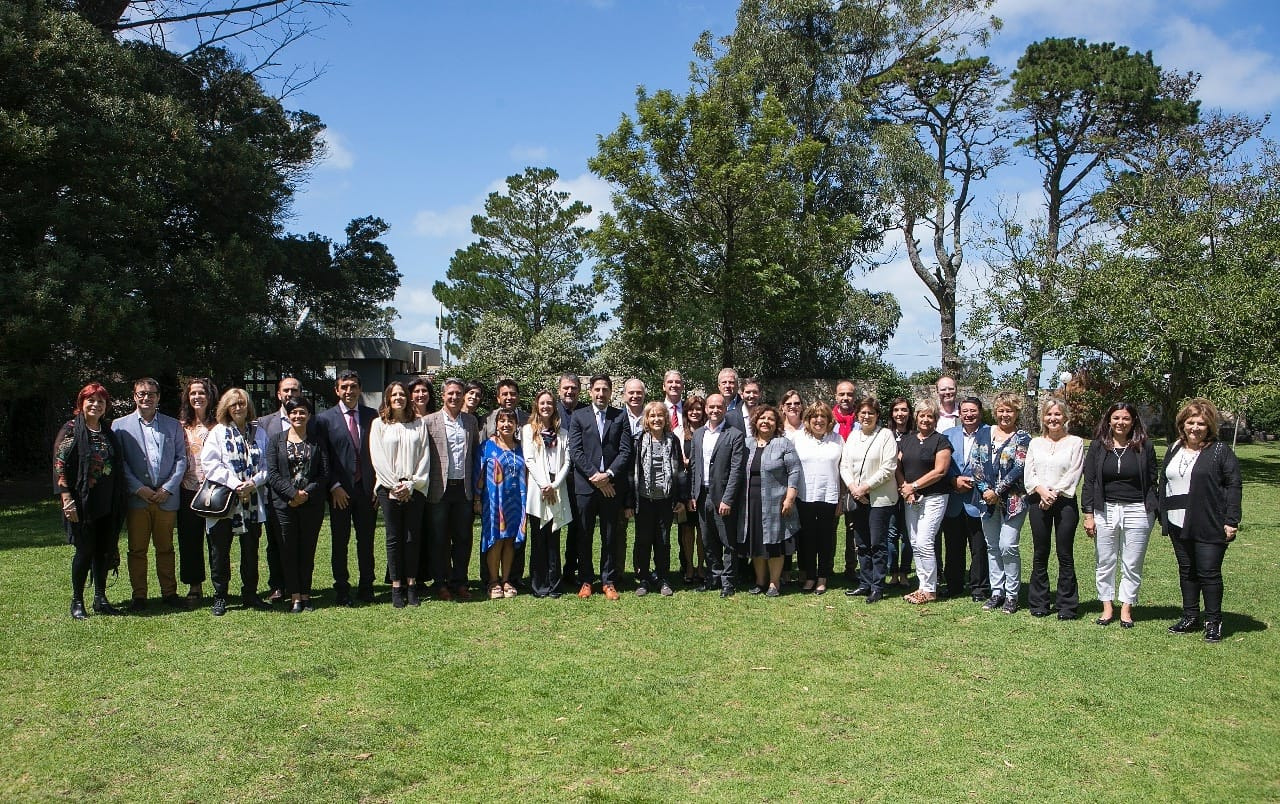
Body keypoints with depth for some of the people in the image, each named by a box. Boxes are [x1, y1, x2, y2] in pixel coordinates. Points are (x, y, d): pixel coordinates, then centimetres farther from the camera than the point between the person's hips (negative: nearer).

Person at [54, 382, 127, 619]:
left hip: (107, 503, 5)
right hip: (82, 502, -5)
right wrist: (67, 499, -16)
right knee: (85, 550, -2)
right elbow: (60, 466, -9)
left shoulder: (109, 432, 13)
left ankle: (100, 599, 18)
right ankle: (77, 602, 11)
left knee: (104, 550, 8)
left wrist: (119, 500, 13)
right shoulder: (71, 430, -4)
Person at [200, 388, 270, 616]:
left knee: (251, 550, 9)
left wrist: (253, 482, -11)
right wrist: (235, 484, -16)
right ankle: (219, 597, 13)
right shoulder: (218, 432, 3)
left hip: (252, 501, 2)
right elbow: (210, 463, -7)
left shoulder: (259, 433, 10)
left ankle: (250, 594, 20)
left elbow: (267, 465, 8)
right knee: (220, 551, 3)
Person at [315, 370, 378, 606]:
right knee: (340, 542, 6)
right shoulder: (325, 419, 1)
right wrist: (334, 487, -9)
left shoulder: (372, 416, 6)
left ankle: (366, 588, 19)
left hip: (367, 488, 2)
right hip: (340, 491, -2)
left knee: (366, 541, 8)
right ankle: (342, 591, 16)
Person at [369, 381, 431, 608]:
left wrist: (411, 484, -6)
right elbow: (377, 457, -1)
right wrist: (395, 485, -8)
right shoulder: (379, 424, 5)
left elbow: (424, 456, 4)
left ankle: (411, 585, 9)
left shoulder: (418, 424, 9)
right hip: (389, 490, -1)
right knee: (394, 539, 1)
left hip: (414, 489, 1)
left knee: (413, 538, 2)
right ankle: (396, 587, 6)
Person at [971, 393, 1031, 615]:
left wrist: (997, 491, -14)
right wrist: (984, 490, -8)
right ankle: (996, 592, 19)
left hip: (1013, 499, -4)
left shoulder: (1022, 437, -1)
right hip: (987, 498, 4)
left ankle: (1012, 594, 4)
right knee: (992, 546, 9)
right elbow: (976, 463, 5)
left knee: (1008, 546, -9)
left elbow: (1019, 468, -11)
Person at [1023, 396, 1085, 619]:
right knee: (1040, 554, 6)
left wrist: (1054, 493, -14)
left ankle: (1066, 606, 7)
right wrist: (1042, 490, -12)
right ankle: (1038, 604, 14)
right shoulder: (1035, 443, 13)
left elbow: (1073, 474, -5)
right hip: (1038, 502, 3)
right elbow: (1028, 474, 5)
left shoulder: (1075, 442, 3)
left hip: (1064, 502, -3)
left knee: (1065, 555, 0)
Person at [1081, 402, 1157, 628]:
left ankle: (1126, 609, 16)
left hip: (1137, 512, -1)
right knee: (1105, 563, 7)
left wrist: (1153, 510, -1)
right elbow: (1089, 482, 3)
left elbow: (1152, 482, 5)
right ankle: (1107, 607, 17)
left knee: (1132, 565, 5)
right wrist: (1089, 514, -1)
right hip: (1105, 510, 1)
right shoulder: (1098, 447, 3)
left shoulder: (1144, 447, 1)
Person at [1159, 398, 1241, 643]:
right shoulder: (1174, 450, 12)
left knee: (1209, 574, 0)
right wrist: (1163, 517, 13)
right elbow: (1163, 483, 17)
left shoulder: (1220, 451, -6)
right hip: (1178, 526, 6)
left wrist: (1231, 521, -14)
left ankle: (1213, 622, 12)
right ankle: (1190, 617, 24)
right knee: (1186, 572, 13)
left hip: (1209, 528, -6)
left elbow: (1233, 486, -9)